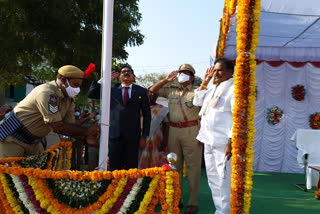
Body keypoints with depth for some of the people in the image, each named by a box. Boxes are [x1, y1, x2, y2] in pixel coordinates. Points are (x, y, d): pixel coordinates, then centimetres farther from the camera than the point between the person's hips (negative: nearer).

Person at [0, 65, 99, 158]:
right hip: (13, 135, -8)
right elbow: (58, 127, -31)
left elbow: (69, 125, -4)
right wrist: (86, 132, -27)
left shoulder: (69, 99, 0)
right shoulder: (46, 93, -28)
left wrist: (87, 137, -22)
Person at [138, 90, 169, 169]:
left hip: (156, 143, -1)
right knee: (142, 164, 0)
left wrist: (164, 142, -9)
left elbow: (166, 126, 1)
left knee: (156, 163, -6)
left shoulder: (162, 110, 5)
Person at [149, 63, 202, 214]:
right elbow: (152, 90, 17)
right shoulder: (171, 91, 18)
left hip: (191, 131, -5)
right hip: (173, 131, 5)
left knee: (193, 166, -4)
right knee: (175, 166, 10)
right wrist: (166, 80, 8)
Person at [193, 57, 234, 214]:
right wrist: (204, 82, 17)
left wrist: (231, 141, -22)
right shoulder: (213, 89, 18)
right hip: (209, 142, 9)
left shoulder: (233, 89, -9)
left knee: (224, 180, -5)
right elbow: (197, 101, 28)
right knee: (213, 179, 15)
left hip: (223, 143, -9)